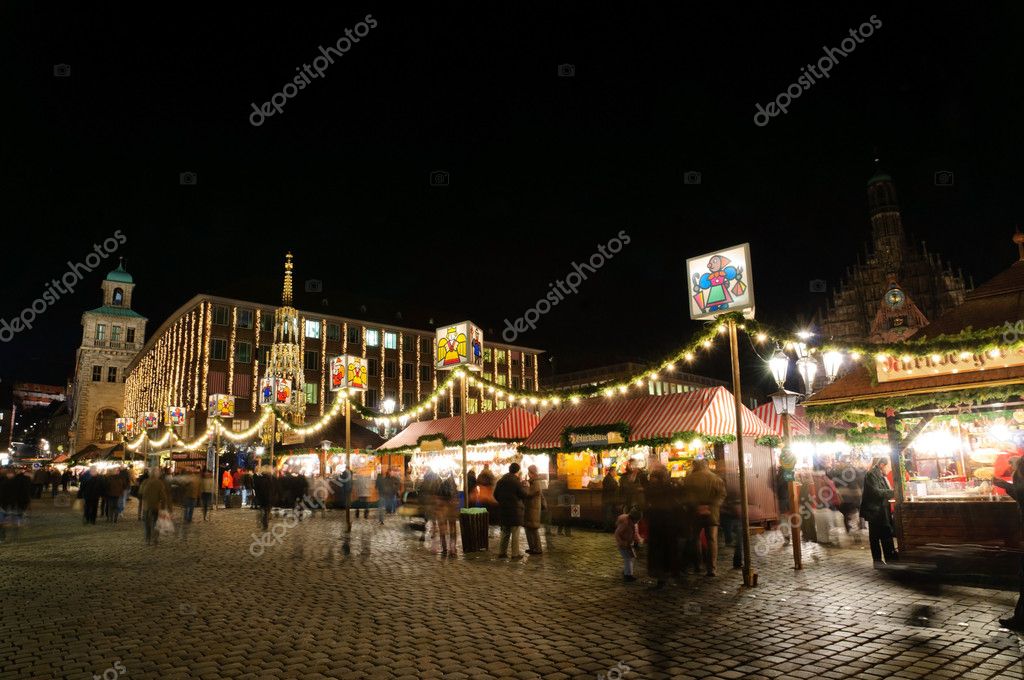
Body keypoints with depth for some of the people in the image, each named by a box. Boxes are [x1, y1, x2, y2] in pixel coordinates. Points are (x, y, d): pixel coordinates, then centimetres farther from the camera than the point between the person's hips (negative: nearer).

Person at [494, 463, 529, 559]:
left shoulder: (501, 481, 6)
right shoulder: (516, 482, -15)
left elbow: (496, 494, 12)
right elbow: (524, 494, -12)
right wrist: (522, 485, 2)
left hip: (503, 510, 6)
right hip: (515, 510, -6)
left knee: (505, 532, 17)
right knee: (515, 533, 2)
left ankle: (502, 552, 19)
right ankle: (515, 554, 4)